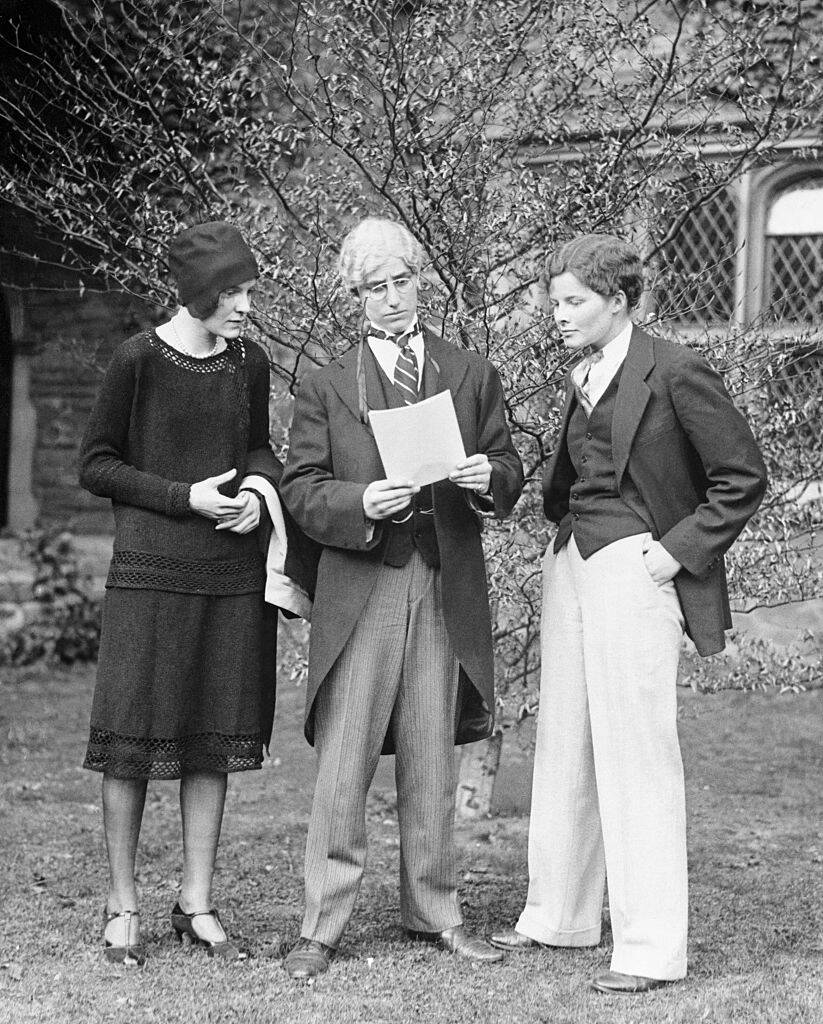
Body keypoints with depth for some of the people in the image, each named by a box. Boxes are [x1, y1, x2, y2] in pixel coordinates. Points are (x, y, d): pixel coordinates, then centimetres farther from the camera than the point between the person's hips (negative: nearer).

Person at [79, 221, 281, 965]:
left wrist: (259, 488, -2)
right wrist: (183, 497, -13)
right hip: (151, 570, -4)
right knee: (134, 738, -1)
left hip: (233, 575, 4)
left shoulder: (249, 365, 6)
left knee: (214, 738, 8)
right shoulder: (139, 361, -7)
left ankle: (197, 904, 17)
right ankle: (123, 905, 12)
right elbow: (96, 464, -3)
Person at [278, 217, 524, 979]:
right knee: (342, 761, -3)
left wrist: (488, 476, -11)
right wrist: (360, 503, -18)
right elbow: (300, 488, 1)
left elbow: (509, 473, 12)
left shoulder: (473, 377, 12)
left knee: (432, 762, 9)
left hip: (446, 589, 2)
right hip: (360, 589, -2)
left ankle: (433, 913, 19)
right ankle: (321, 925, 3)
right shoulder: (325, 387, 7)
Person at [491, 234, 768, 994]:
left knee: (636, 755, -5)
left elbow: (744, 477, -10)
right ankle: (560, 916, 26)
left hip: (634, 569, -8)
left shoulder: (675, 374, -11)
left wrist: (677, 551, -12)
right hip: (573, 561, 8)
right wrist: (561, 523, 12)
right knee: (564, 745, 13)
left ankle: (652, 949, 2)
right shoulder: (586, 379, 13)